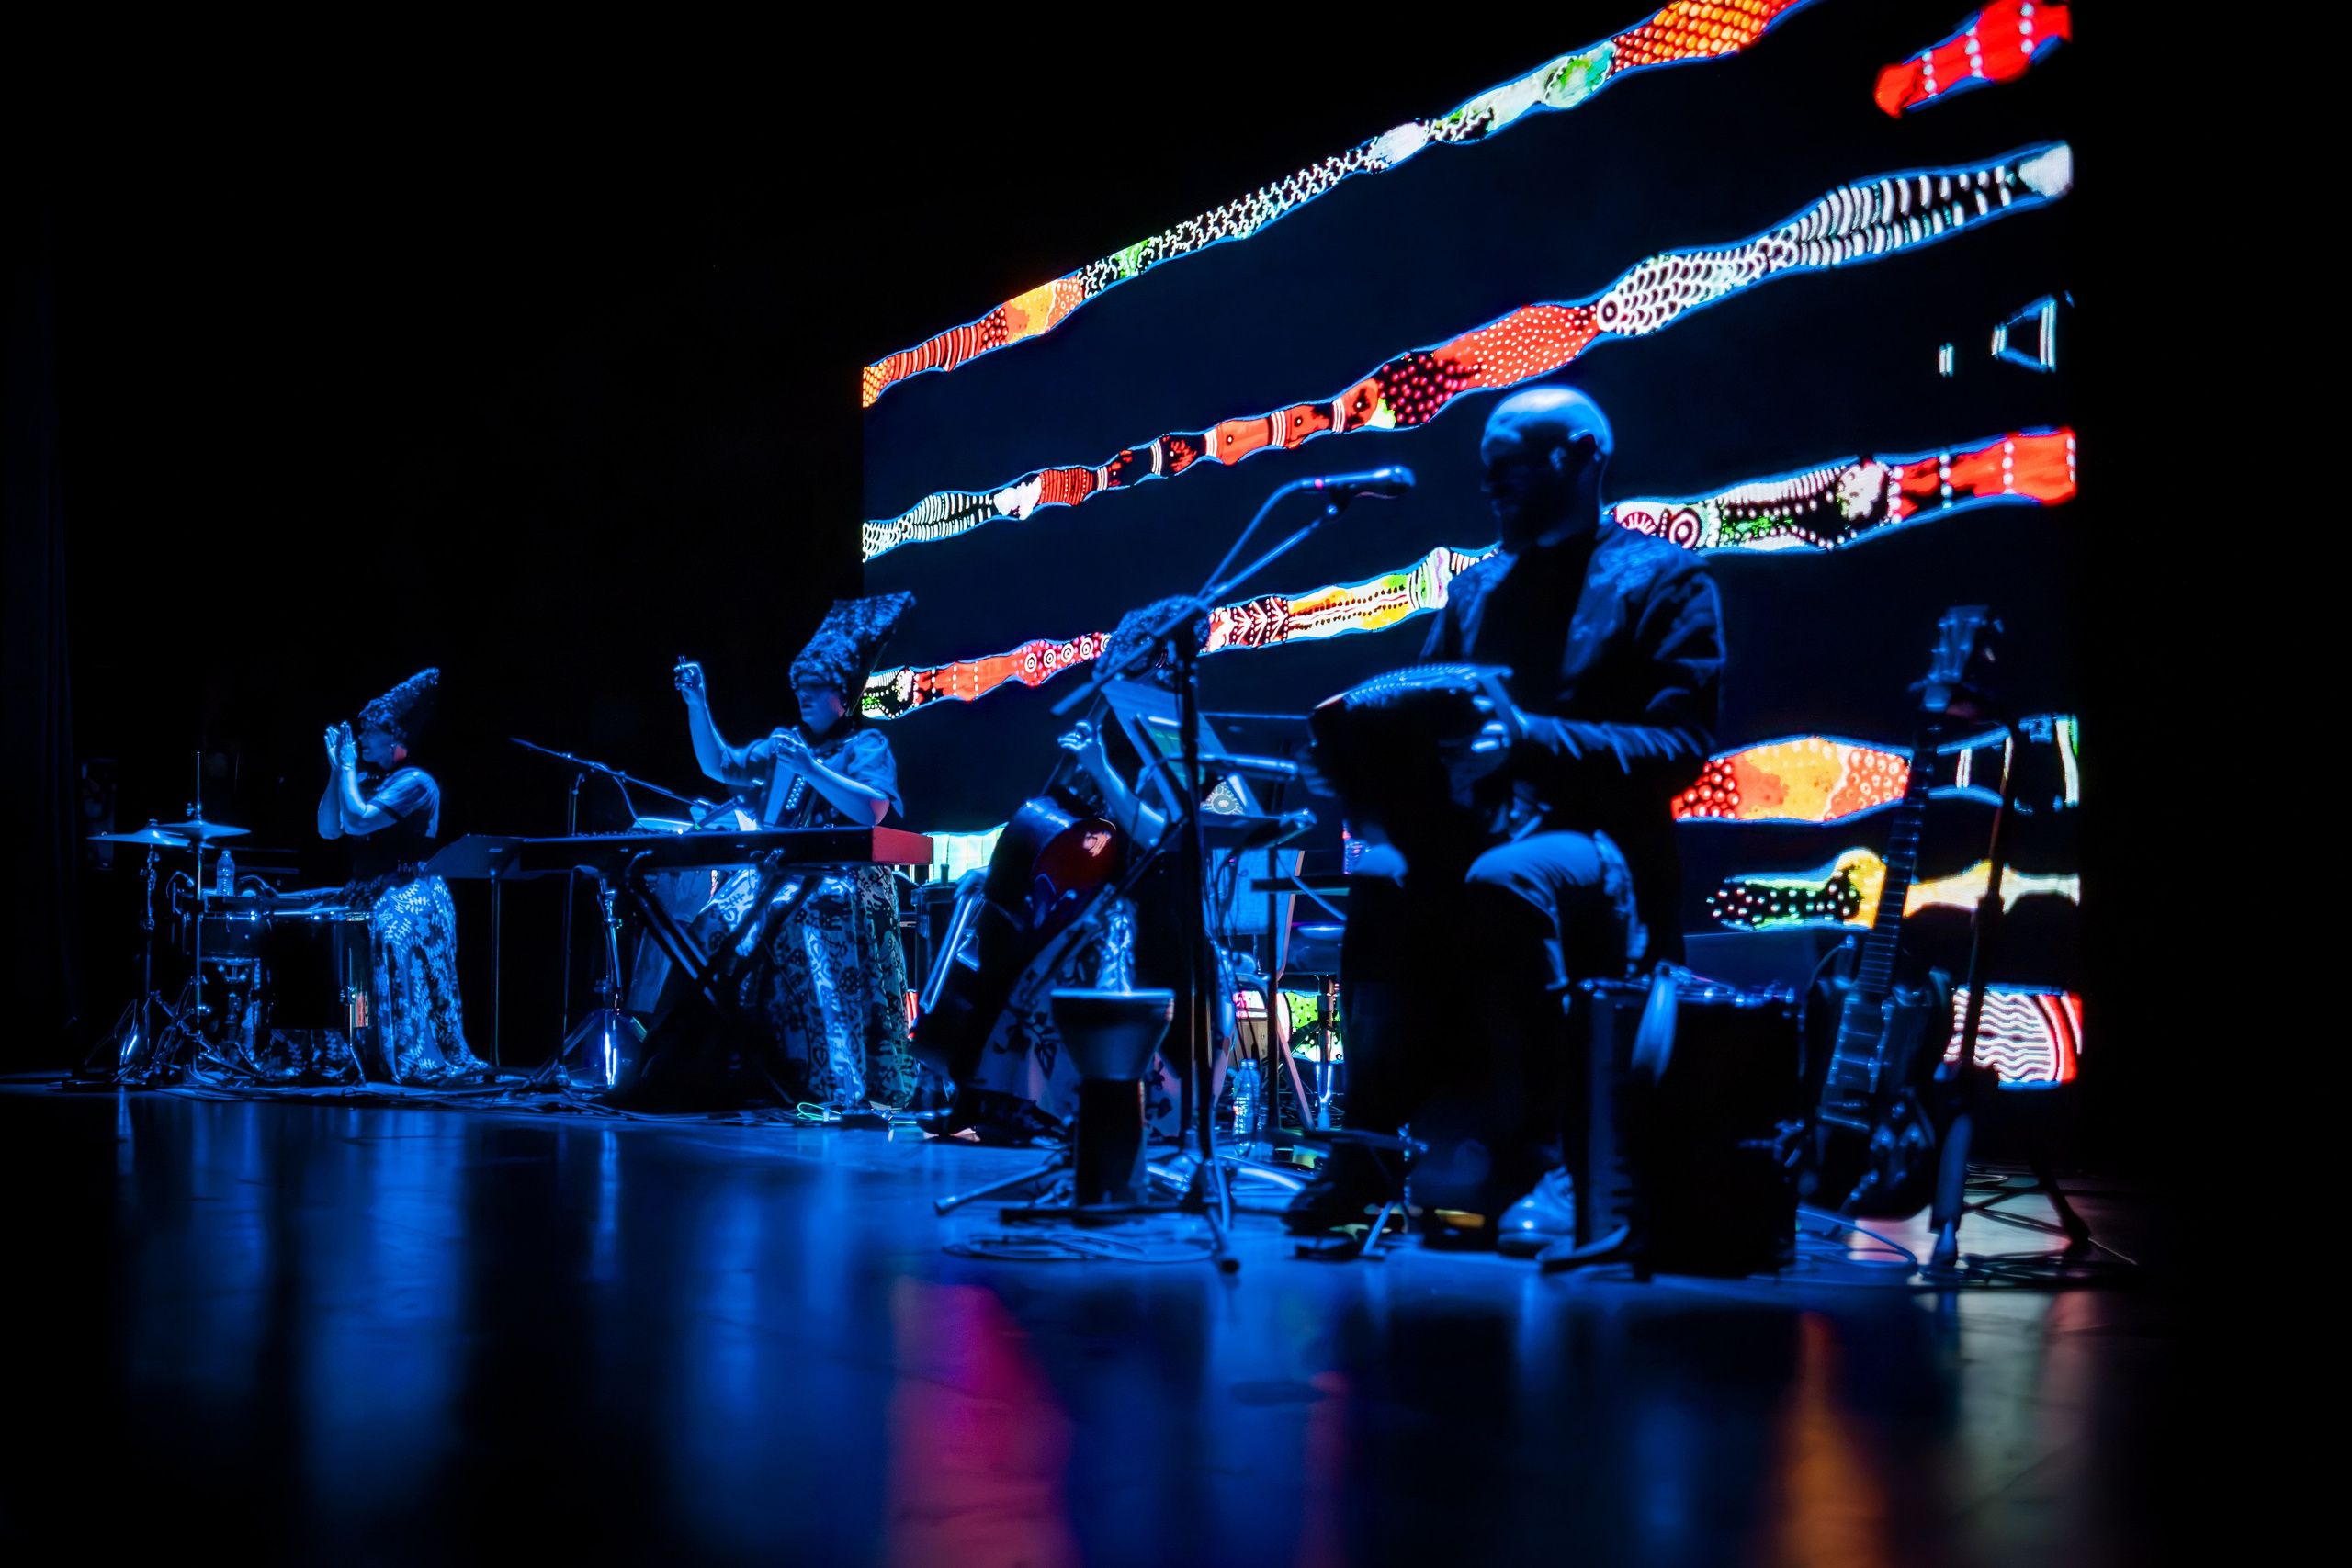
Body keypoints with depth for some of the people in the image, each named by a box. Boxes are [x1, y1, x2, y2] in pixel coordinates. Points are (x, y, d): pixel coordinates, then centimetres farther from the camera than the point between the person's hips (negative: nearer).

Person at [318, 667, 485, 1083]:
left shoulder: (415, 782, -9)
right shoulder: (366, 780, 16)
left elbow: (358, 821, -18)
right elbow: (329, 829, 8)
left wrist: (349, 766, -9)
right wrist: (337, 768, 5)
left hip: (410, 893, -8)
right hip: (368, 893, 8)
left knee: (391, 935, -31)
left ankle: (416, 1061, -25)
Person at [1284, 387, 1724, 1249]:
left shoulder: (1664, 581, 4)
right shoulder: (1475, 588, 22)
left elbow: (1678, 747, -8)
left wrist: (1529, 740, -23)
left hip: (1599, 846, -4)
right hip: (1476, 825, 4)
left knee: (1505, 879, -38)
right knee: (1383, 875, -30)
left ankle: (1538, 1160, -28)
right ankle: (1371, 1139, -21)